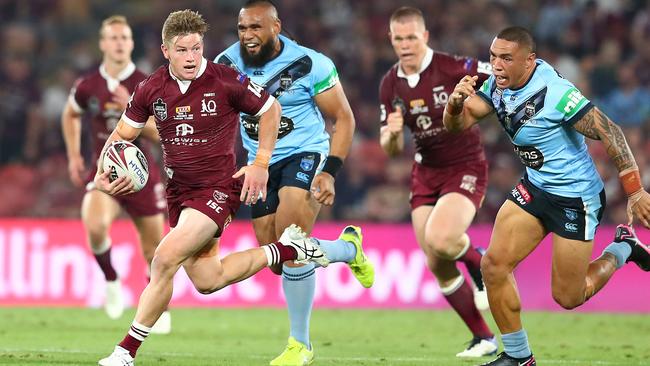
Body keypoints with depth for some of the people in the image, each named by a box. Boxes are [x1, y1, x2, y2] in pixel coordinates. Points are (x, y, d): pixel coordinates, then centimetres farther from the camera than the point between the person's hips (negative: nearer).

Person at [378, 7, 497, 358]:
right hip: (425, 174, 6)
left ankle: (480, 265, 5)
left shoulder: (453, 68, -17)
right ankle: (483, 338, 15)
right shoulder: (390, 85, -1)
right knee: (438, 267, 1)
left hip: (465, 169, -6)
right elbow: (391, 150, 3)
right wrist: (391, 133, -18)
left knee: (439, 239, -30)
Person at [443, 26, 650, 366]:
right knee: (494, 265, -4)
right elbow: (456, 125, -7)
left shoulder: (555, 93, -28)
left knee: (567, 297, 3)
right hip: (535, 187, 7)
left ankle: (622, 250, 30)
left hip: (576, 197, -7)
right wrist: (455, 103, -31)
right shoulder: (497, 86, -6)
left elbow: (609, 133, -23)